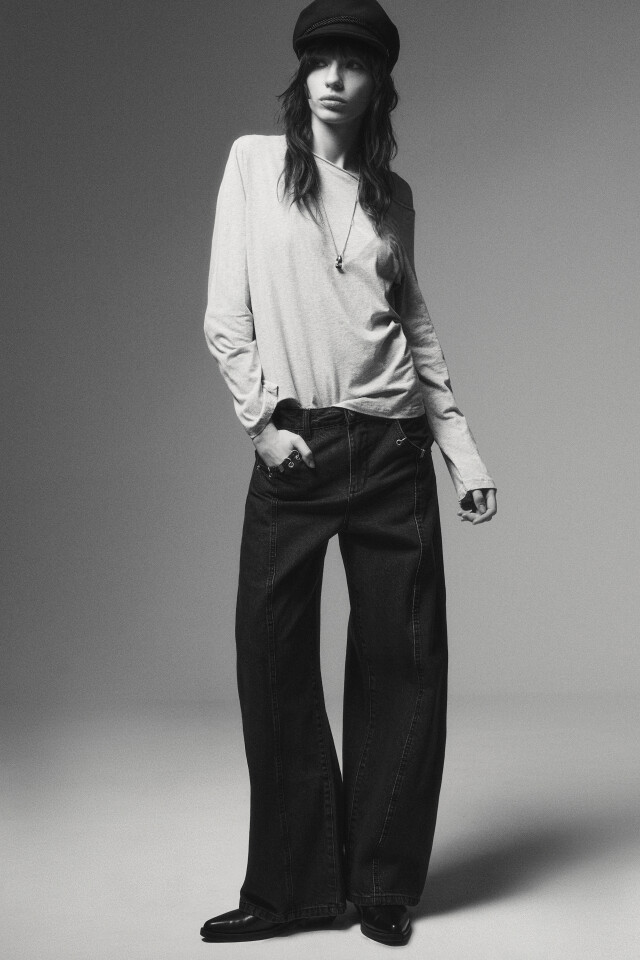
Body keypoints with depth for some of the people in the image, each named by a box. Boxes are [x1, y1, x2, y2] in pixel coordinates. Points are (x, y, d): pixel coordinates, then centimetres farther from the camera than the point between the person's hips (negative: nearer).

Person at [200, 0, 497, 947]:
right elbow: (225, 314, 1)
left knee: (399, 663, 2)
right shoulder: (255, 161, 6)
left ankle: (385, 886, 13)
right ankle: (291, 887, 10)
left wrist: (460, 441, 8)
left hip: (390, 446, 2)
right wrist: (262, 421, -8)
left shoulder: (391, 194, 12)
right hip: (292, 444, -2)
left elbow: (415, 321, 15)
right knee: (273, 659, -2)